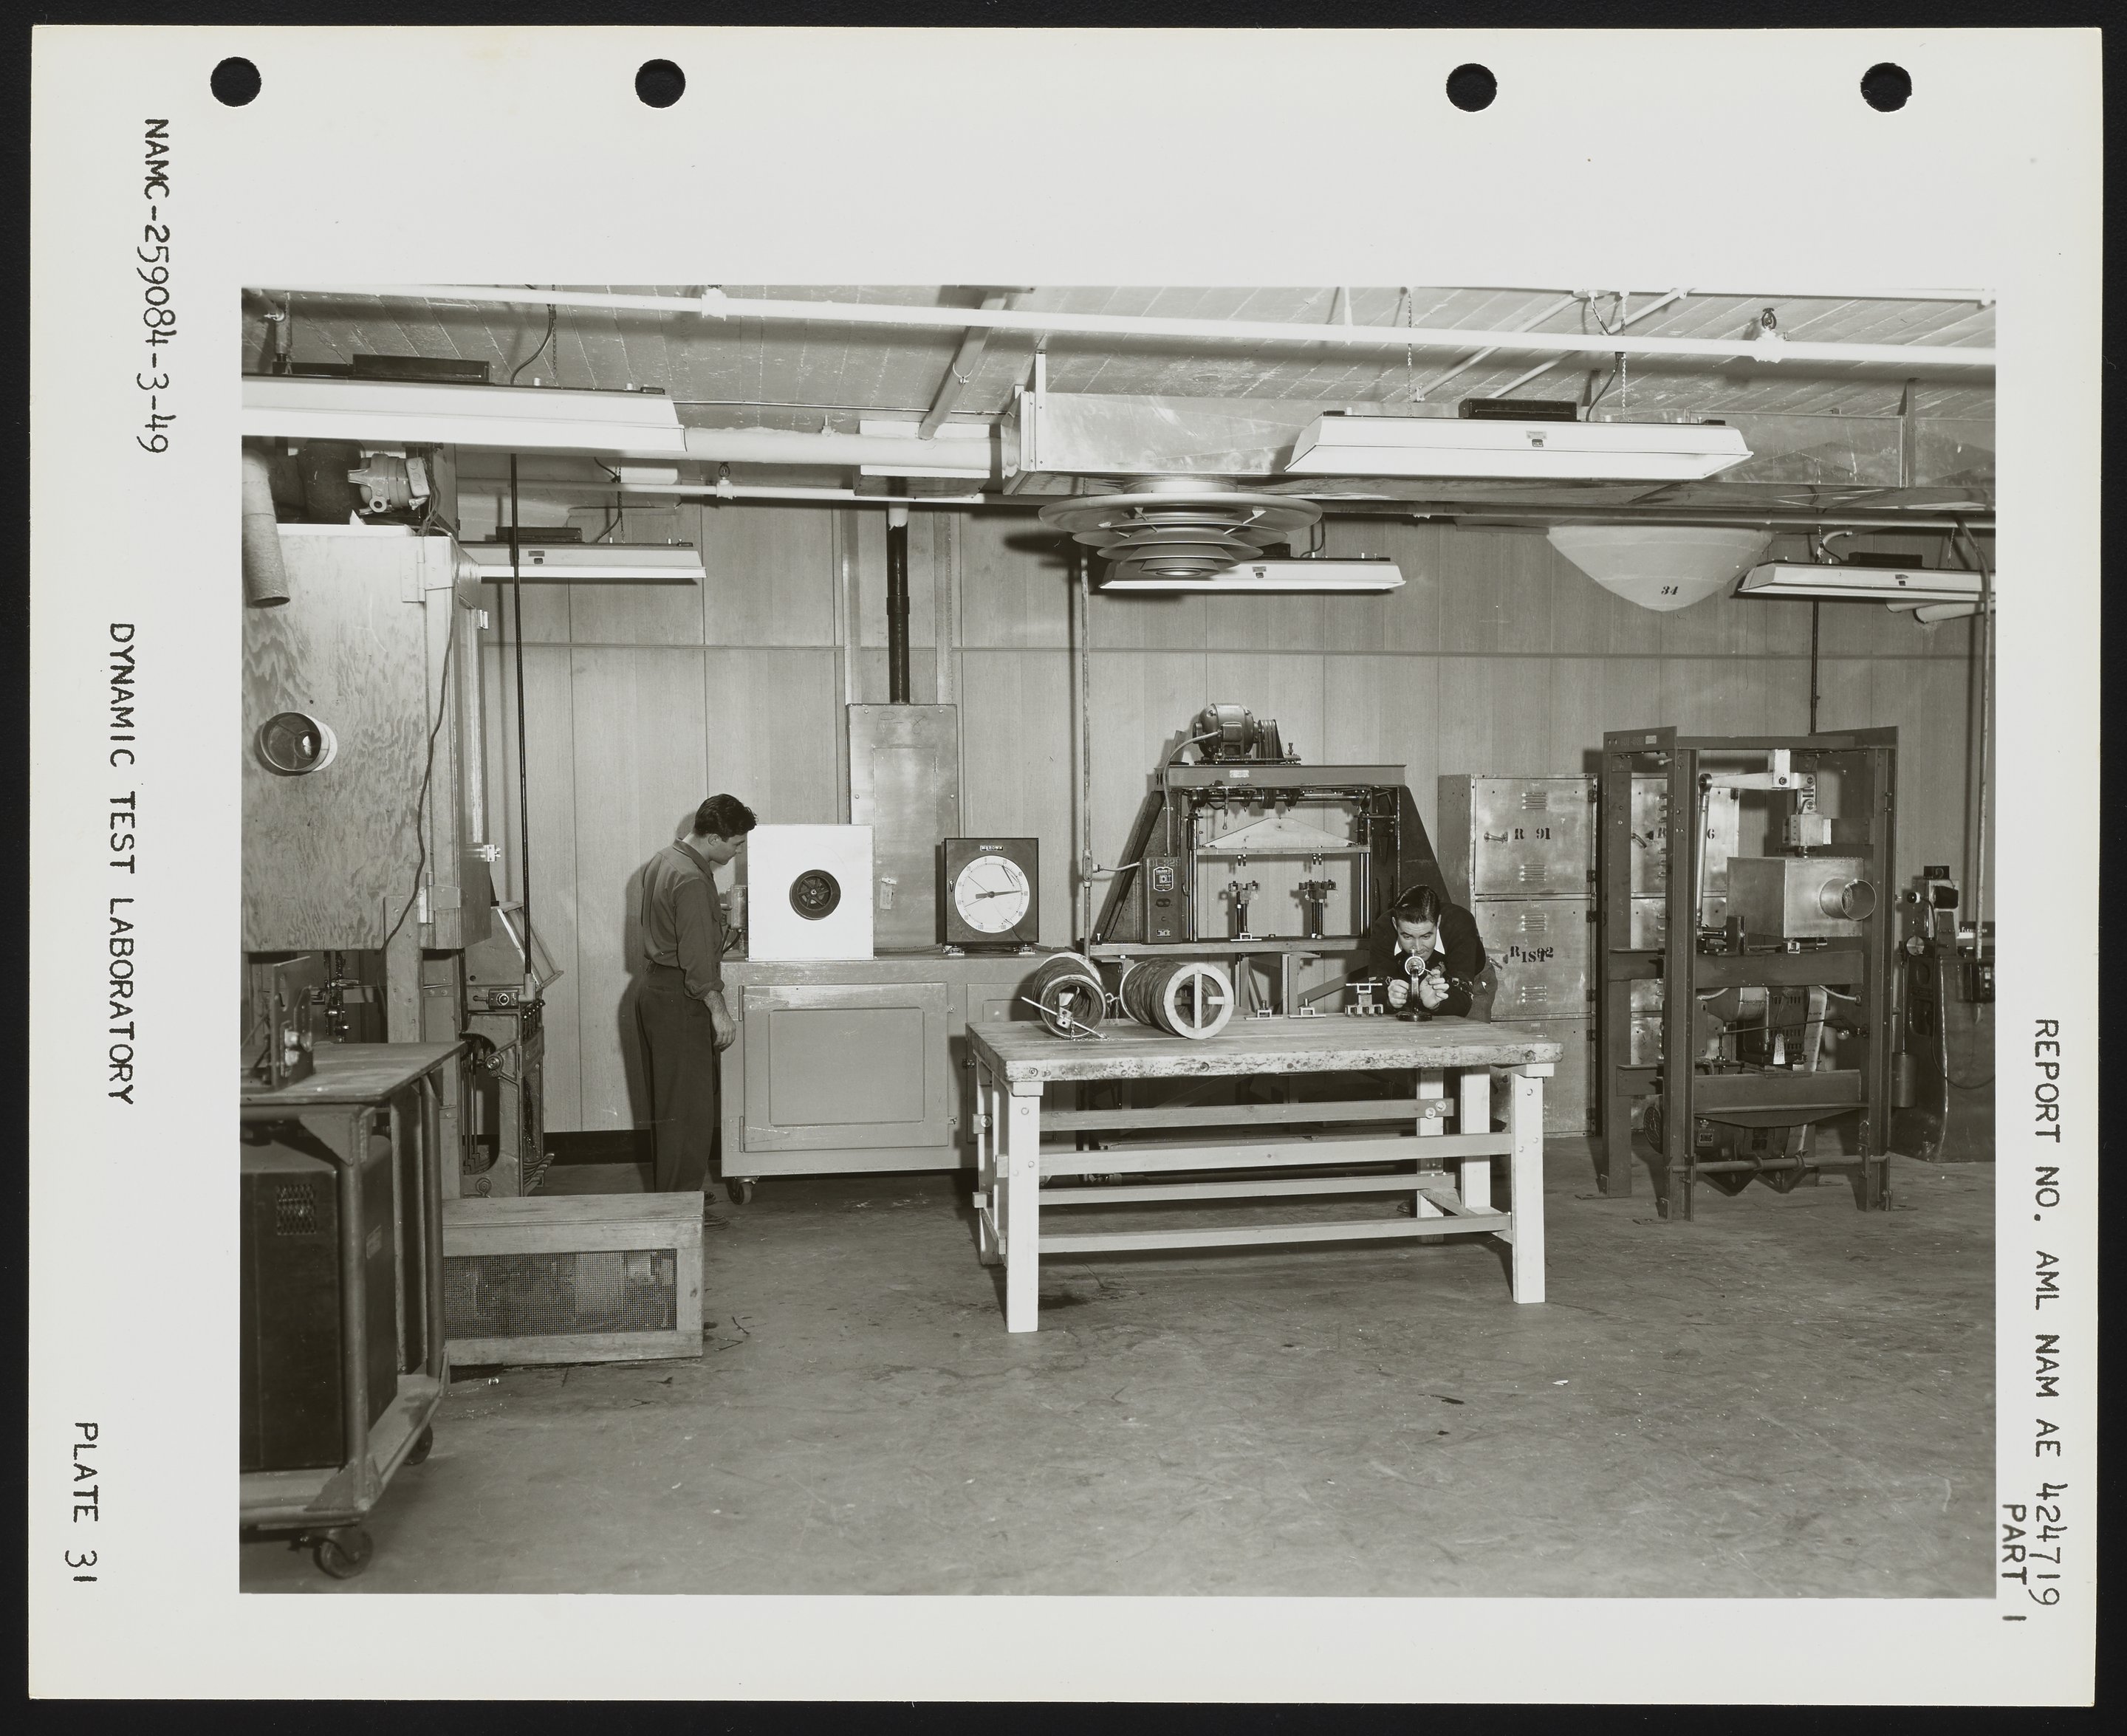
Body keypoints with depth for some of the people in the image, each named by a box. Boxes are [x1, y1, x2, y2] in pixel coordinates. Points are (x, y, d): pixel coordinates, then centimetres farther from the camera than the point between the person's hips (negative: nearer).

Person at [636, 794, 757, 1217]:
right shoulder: (692, 881, -21)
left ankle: (675, 1189, 27)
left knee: (668, 1099, 17)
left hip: (655, 988, 10)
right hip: (680, 1001, -10)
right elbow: (697, 958, -24)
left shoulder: (662, 860, 10)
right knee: (688, 1106, -4)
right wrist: (719, 1011, -20)